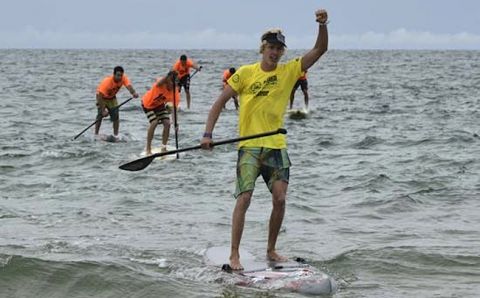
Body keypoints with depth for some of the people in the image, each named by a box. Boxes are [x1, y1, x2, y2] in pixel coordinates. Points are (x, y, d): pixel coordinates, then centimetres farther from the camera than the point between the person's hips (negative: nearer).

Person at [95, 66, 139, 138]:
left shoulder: (124, 78, -24)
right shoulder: (107, 81, -37)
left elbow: (128, 85, -42)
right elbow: (100, 96, -37)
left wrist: (133, 93, -65)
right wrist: (103, 110, -40)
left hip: (112, 97, 4)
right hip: (102, 97, -4)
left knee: (115, 115, -7)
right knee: (101, 114, -17)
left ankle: (116, 135, 1)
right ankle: (96, 134, -10)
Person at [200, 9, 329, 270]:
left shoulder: (289, 71, 6)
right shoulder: (245, 73, 1)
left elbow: (320, 49, 0)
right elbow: (220, 102, 2)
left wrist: (322, 25, -17)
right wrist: (207, 134, -7)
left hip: (277, 146, 3)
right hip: (249, 146, -2)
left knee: (280, 199, -3)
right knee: (244, 199, -12)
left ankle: (271, 250, 15)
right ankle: (234, 254, -6)